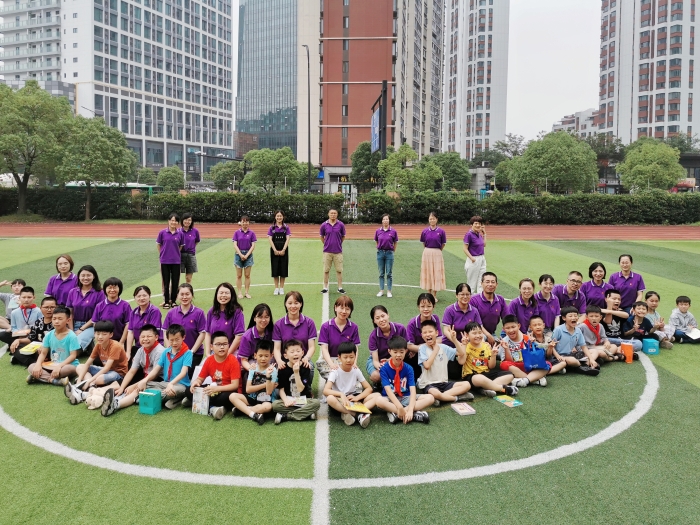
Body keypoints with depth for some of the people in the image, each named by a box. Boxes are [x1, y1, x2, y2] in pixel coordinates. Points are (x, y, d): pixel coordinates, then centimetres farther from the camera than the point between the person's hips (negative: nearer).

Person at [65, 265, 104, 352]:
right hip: (75, 325, 4)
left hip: (90, 326, -4)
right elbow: (70, 313, 10)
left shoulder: (99, 293, -2)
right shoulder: (73, 292, 11)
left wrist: (81, 329, -7)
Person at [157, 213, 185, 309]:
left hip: (176, 261, 1)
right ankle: (166, 301, 16)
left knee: (175, 282, 6)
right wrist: (162, 255, 11)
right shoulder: (162, 232, -4)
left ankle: (173, 301, 19)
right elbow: (159, 245, 7)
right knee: (166, 282, 7)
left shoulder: (180, 234, -2)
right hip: (165, 261, -1)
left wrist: (175, 254, 6)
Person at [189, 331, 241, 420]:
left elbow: (235, 385, -22)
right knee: (190, 390, -12)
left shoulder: (233, 361, -17)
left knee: (227, 397, -40)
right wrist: (195, 382, -19)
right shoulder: (209, 361, -2)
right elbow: (200, 379, 6)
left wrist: (217, 388, -33)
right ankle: (212, 407, -24)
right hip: (214, 390, 6)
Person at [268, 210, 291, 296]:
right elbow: (270, 239, -2)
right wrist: (275, 250, -12)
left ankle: (281, 288, 10)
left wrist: (283, 250, -13)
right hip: (274, 250, 0)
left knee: (283, 269, 2)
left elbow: (287, 239, -3)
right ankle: (276, 288, 9)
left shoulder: (286, 227, 4)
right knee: (275, 269, 1)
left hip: (283, 251, 0)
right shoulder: (272, 228, 4)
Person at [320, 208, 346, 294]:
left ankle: (340, 288, 11)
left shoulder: (341, 225, -1)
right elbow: (322, 236, 14)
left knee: (339, 270, 3)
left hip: (338, 251, 0)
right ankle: (325, 288, 13)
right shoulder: (324, 225, 1)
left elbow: (343, 237, 11)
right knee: (326, 270, 5)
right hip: (327, 251, 0)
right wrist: (326, 244, 12)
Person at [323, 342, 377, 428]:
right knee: (330, 398, -37)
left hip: (353, 399, 4)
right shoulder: (335, 371, -11)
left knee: (376, 396, -19)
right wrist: (341, 394, -40)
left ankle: (347, 414, -35)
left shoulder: (356, 370, -1)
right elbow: (325, 391, -24)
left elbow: (369, 388, -2)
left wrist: (357, 397, -20)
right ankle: (359, 414, -34)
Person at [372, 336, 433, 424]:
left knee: (430, 398, -18)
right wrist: (399, 407, -35)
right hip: (390, 399, -3)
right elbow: (388, 390, -21)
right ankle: (415, 414, -33)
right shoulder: (384, 369, -10)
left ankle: (395, 413, -27)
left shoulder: (408, 369, -4)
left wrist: (410, 410, -31)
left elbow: (413, 390, -14)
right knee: (377, 399, -36)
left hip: (406, 398, 3)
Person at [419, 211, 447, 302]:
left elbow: (443, 244, 4)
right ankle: (429, 294, 18)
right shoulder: (425, 231, 1)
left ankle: (434, 295, 11)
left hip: (437, 254, -2)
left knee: (436, 273, 2)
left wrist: (436, 251, 8)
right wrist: (428, 251, 11)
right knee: (427, 273, 7)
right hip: (426, 253, 2)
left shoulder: (441, 231, -4)